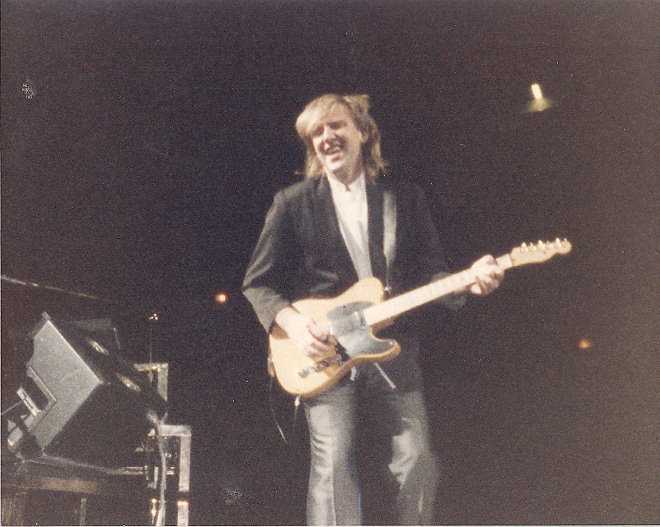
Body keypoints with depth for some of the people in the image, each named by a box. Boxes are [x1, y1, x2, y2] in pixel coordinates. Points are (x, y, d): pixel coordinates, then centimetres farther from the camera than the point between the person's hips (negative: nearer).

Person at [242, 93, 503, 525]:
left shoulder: (406, 198, 11)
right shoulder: (293, 203, 5)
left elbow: (431, 272, 10)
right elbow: (257, 283, 6)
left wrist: (466, 281, -11)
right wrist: (292, 323, -12)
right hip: (324, 355, -2)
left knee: (418, 462, -4)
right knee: (334, 461, -14)